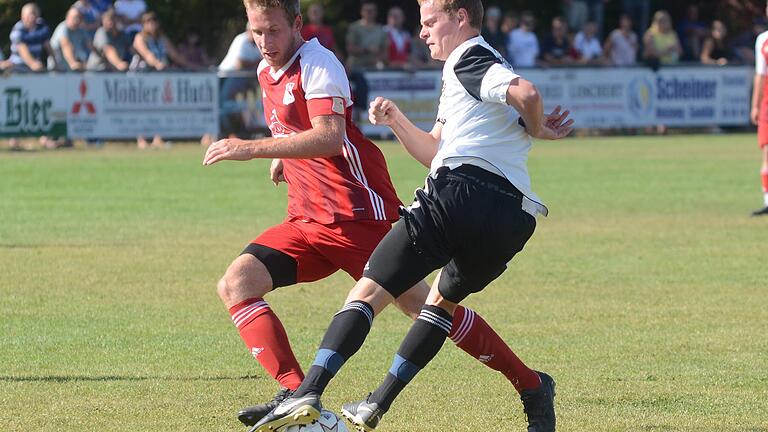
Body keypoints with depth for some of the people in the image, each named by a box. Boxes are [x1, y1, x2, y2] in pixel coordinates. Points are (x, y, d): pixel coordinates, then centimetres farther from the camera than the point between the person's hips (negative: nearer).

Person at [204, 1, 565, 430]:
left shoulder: (318, 64, -13)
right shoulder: (267, 72, 14)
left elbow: (328, 137, -29)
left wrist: (253, 148, -33)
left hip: (358, 214, -8)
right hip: (306, 220, 8)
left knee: (423, 306, -9)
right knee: (235, 285, -10)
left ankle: (529, 384, 4)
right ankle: (295, 392, -19)